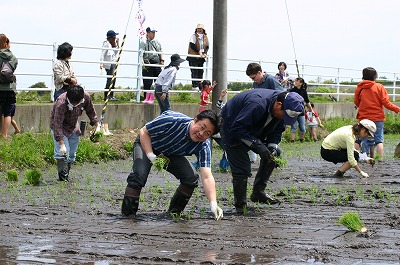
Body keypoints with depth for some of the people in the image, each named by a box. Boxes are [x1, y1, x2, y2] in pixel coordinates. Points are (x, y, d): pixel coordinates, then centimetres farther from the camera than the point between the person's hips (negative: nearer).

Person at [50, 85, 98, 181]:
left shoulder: (86, 97, -21)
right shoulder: (61, 103, -38)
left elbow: (90, 111, 3)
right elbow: (57, 124, -39)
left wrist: (96, 124, 7)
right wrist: (62, 144, -44)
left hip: (74, 127, 6)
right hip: (60, 127, -5)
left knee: (71, 155, 8)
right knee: (62, 153, -19)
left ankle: (66, 177, 17)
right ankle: (63, 178, -21)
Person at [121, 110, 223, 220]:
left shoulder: (203, 146, -26)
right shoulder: (172, 120, -37)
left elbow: (207, 177, -31)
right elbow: (144, 132, -23)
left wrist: (213, 204, -45)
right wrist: (151, 156, -35)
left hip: (171, 155, 4)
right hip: (146, 144, -3)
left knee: (192, 178, -17)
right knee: (139, 176, -29)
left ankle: (174, 212, 4)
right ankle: (128, 214, -11)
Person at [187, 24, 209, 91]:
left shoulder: (205, 37, 12)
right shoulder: (194, 36, -3)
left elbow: (207, 46, 10)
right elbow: (192, 45, -13)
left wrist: (205, 53, -9)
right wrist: (199, 52, -18)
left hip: (201, 58, 5)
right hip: (193, 57, -5)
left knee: (201, 72, 5)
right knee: (195, 71, -9)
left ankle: (199, 86, 10)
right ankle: (194, 85, -9)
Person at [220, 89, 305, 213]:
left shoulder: (282, 111, -14)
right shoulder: (257, 104, -39)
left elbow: (277, 130, -1)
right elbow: (237, 128, -36)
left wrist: (272, 146, -20)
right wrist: (257, 145, -37)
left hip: (253, 130, 8)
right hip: (231, 129, -8)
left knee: (275, 153, -1)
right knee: (242, 169, -17)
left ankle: (258, 192, 9)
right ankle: (240, 206, -2)